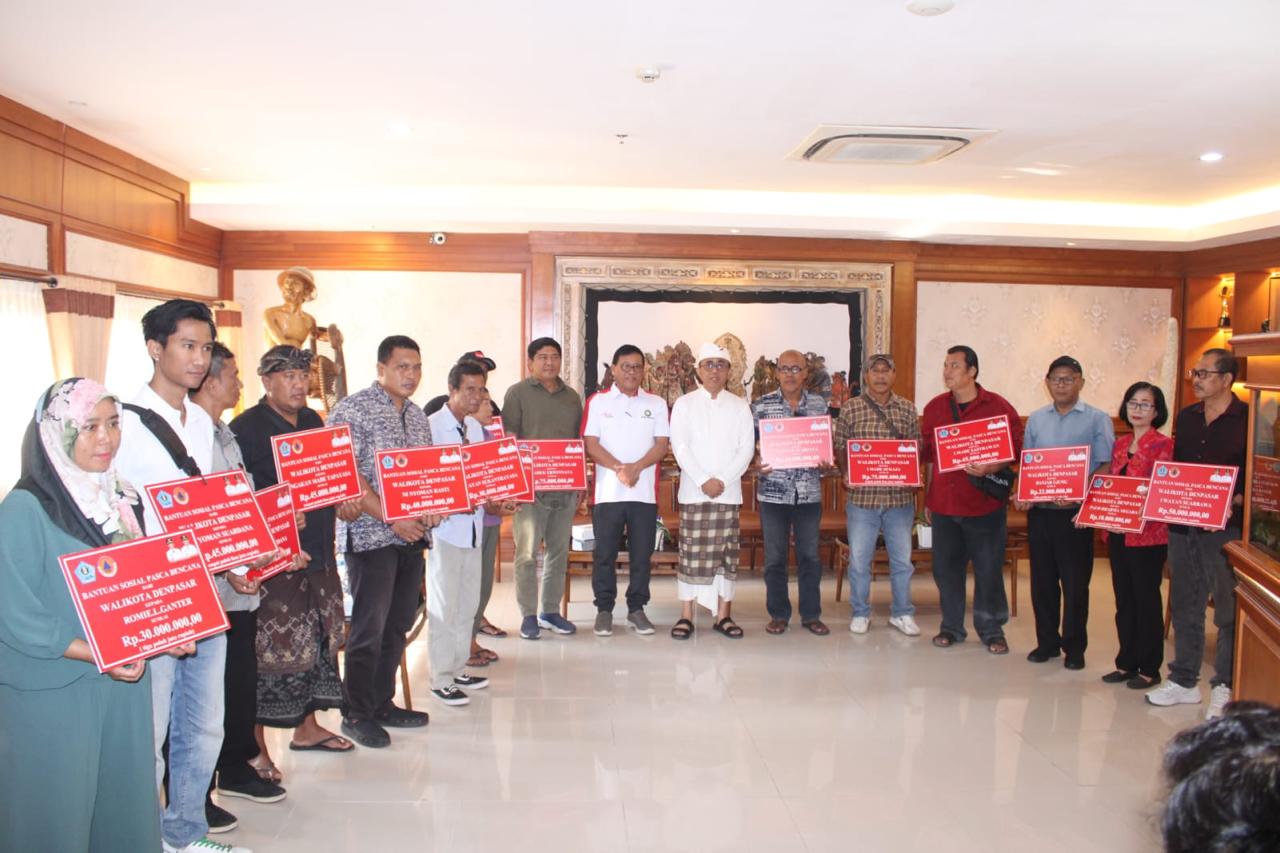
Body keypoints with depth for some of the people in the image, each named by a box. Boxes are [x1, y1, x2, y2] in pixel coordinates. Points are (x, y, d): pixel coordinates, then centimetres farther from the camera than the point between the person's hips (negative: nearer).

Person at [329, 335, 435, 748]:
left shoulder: (417, 416, 14)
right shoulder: (353, 410, -8)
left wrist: (429, 509, -2)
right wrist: (393, 518, -19)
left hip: (412, 535, 7)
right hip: (370, 535, -7)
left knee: (398, 624, 12)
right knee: (368, 627, -2)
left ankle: (382, 703, 25)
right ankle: (356, 714, 12)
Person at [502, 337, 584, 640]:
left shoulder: (572, 397, 16)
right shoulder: (518, 393, 1)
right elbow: (509, 437, -4)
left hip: (566, 488, 5)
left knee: (559, 552, 9)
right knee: (527, 553, -4)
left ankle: (550, 611, 20)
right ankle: (529, 615, 6)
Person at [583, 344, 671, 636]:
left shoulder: (656, 403, 9)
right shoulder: (598, 401, 5)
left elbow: (662, 444, 1)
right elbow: (591, 444, -3)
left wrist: (636, 467, -15)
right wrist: (619, 468, -16)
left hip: (645, 492, 1)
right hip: (608, 491, -1)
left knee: (642, 554, 6)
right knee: (604, 554, 3)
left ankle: (636, 609, 18)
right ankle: (604, 609, 15)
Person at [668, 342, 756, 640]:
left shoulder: (740, 406, 9)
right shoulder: (684, 404, 5)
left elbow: (747, 448, 2)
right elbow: (680, 447, -4)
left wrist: (723, 481, -10)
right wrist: (703, 481, -13)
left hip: (729, 492, 2)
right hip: (693, 491, -1)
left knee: (727, 554, 4)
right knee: (691, 553, -1)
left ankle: (724, 615, 12)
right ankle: (686, 616, 5)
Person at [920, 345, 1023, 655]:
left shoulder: (998, 407, -4)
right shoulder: (934, 408, 8)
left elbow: (1015, 449, -2)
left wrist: (990, 469, -21)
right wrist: (928, 497, 13)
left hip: (985, 504, -3)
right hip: (944, 502, 3)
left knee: (989, 569, 3)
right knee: (945, 568, 9)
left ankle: (991, 630, 19)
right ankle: (951, 627, 23)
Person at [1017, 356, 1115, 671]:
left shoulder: (1097, 419, -1)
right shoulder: (1036, 420, 11)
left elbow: (1105, 467, -6)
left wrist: (1080, 497, -20)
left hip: (1075, 514, -3)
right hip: (1040, 511, 4)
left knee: (1075, 583, 4)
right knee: (1042, 580, 10)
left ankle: (1074, 647, 17)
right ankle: (1047, 642, 23)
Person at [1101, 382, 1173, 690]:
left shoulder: (1163, 445, -7)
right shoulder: (1120, 444, 12)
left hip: (1148, 535, -6)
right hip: (1117, 534, 6)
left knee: (1146, 600, 3)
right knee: (1124, 600, 12)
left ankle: (1150, 669, 14)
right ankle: (1127, 663, 23)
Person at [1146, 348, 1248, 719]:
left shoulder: (1247, 419, -5)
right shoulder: (1186, 417, 13)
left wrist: (1233, 503, -21)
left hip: (1225, 528, -6)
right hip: (1182, 525, 6)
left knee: (1228, 609, 2)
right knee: (1184, 605, 13)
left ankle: (1225, 687, 14)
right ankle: (1184, 681, 23)